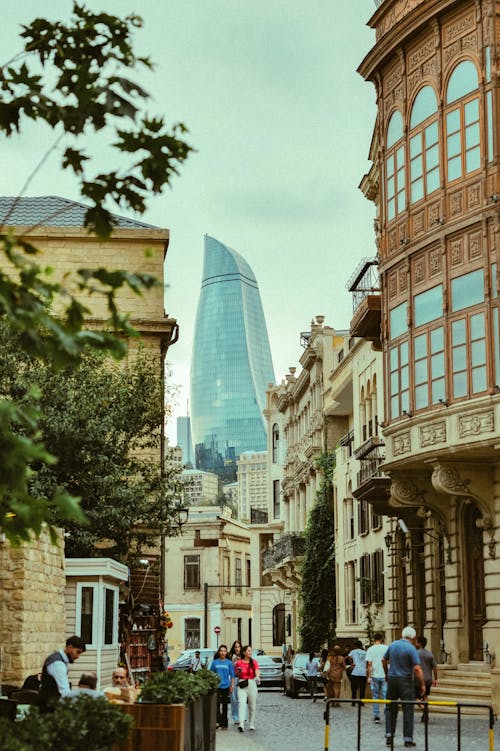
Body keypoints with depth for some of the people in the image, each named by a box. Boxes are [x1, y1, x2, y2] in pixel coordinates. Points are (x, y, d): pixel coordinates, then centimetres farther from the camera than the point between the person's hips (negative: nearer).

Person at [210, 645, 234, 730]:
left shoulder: (229, 663, 4)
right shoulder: (214, 662, 5)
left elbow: (232, 675, 7)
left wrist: (232, 685, 1)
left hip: (226, 686, 1)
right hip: (217, 686, -1)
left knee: (225, 706, 6)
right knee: (217, 704, -13)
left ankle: (224, 724, 12)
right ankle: (217, 722, -14)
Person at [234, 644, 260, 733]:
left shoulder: (254, 662, 4)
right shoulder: (238, 663, 2)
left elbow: (257, 672, -12)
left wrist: (257, 677, -33)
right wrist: (239, 672, -8)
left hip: (252, 684, 2)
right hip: (242, 685, -2)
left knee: (252, 705, 9)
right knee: (241, 704, -17)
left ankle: (251, 724, 25)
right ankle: (241, 724, -28)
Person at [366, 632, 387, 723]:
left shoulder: (370, 649, -2)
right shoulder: (386, 648, -2)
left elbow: (369, 664, -4)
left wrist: (369, 677, 0)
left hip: (374, 676, 0)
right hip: (385, 676, 0)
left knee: (375, 696, 9)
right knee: (386, 696, 1)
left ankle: (376, 716, 8)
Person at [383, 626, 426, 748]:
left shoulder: (392, 645, 4)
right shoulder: (411, 648, -14)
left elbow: (384, 660, 16)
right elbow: (417, 669, -19)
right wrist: (422, 685, -9)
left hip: (392, 679, 5)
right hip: (405, 681, -5)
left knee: (391, 708, 13)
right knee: (408, 710, 3)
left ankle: (389, 736, 8)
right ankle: (408, 739, 4)